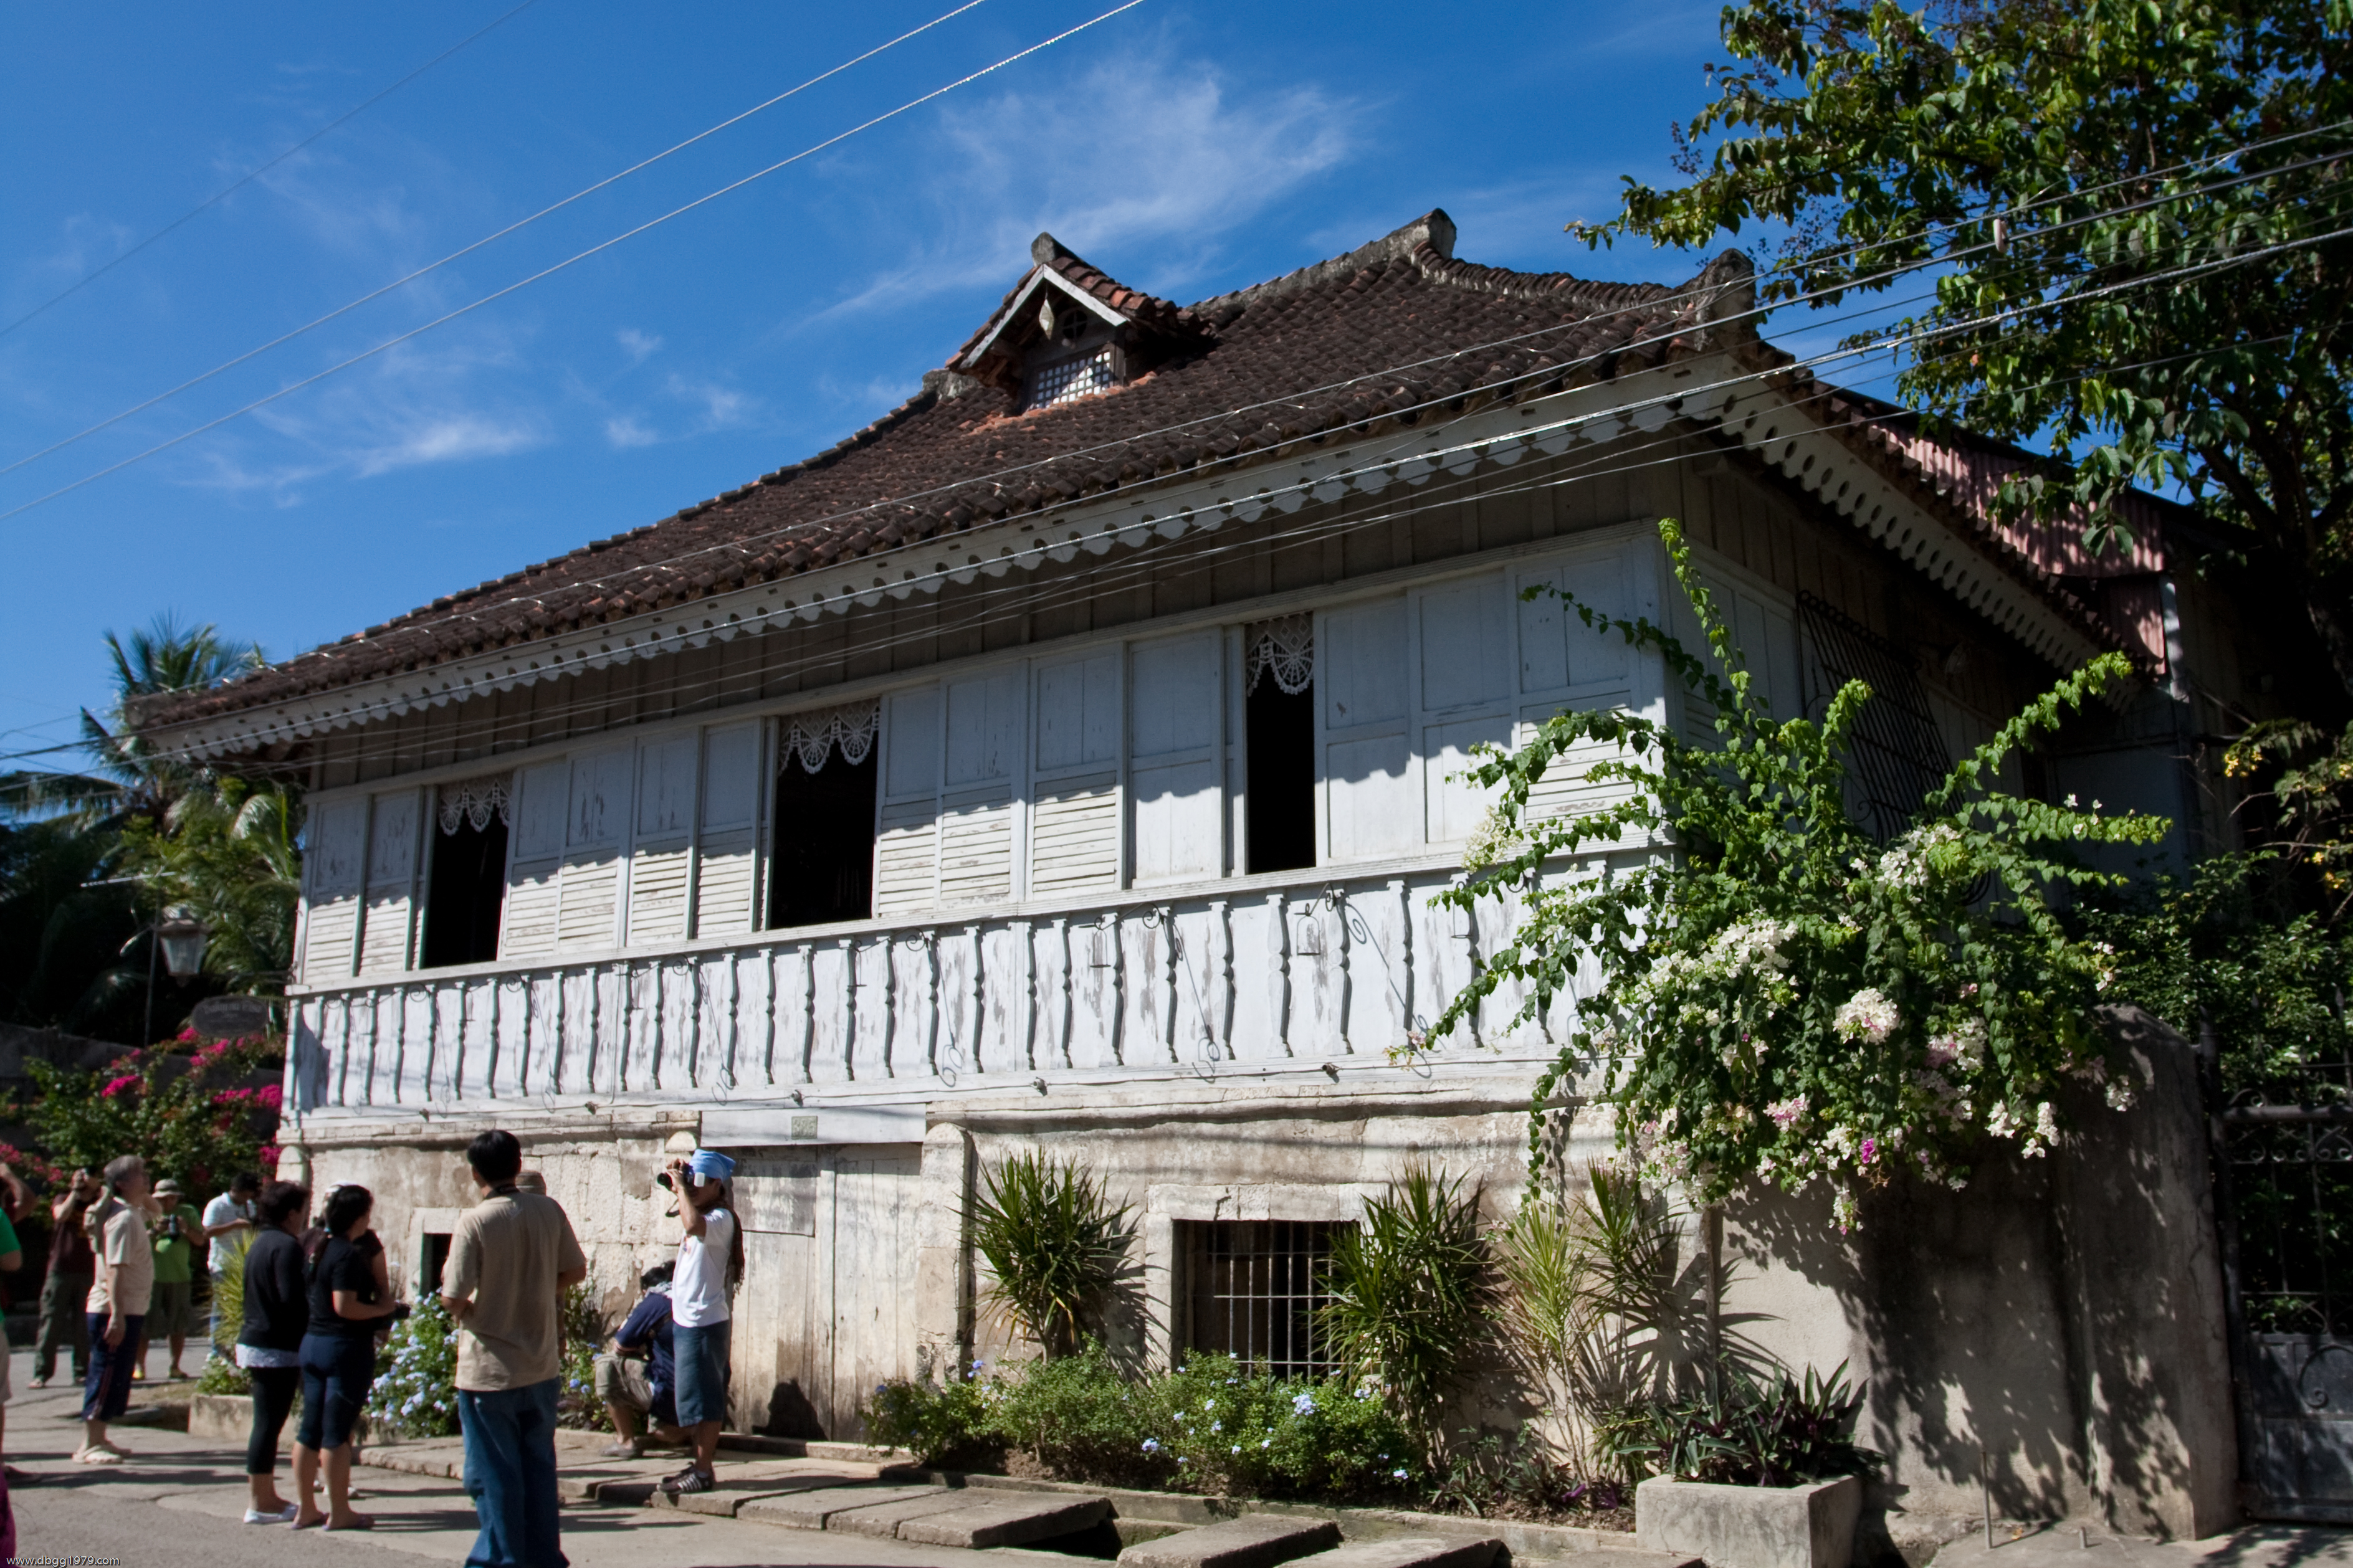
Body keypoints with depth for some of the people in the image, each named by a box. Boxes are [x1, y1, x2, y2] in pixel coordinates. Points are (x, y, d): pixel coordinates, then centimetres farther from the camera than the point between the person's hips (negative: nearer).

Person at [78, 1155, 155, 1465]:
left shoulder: (134, 1213, 10)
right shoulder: (123, 1218, -17)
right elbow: (114, 1269, -24)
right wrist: (117, 1315, -27)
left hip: (127, 1311, 10)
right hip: (114, 1311, -10)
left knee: (116, 1377, 14)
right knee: (106, 1376, -6)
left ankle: (98, 1440, 22)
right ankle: (88, 1445, -1)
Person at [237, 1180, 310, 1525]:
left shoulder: (260, 1243, 14)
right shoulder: (287, 1246, -16)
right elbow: (293, 1299, -22)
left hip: (255, 1341, 10)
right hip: (277, 1349, -10)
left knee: (267, 1422, 14)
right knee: (269, 1422, -3)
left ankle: (265, 1496, 22)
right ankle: (259, 1503, 2)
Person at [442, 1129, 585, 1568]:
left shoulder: (475, 1222, -17)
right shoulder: (549, 1211, -3)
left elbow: (453, 1299, -19)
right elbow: (575, 1271, 7)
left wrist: (466, 1308, 2)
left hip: (490, 1371, -5)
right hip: (542, 1365, 5)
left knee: (493, 1474, 8)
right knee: (539, 1465, 17)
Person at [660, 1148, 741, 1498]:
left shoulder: (720, 1219, -17)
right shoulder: (702, 1216, 12)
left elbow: (693, 1224, -39)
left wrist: (681, 1186, -25)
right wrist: (678, 1181, 13)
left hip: (703, 1324, -10)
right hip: (686, 1321, 10)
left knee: (700, 1399, -4)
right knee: (698, 1400, 15)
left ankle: (704, 1472, 3)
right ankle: (700, 1465, 23)